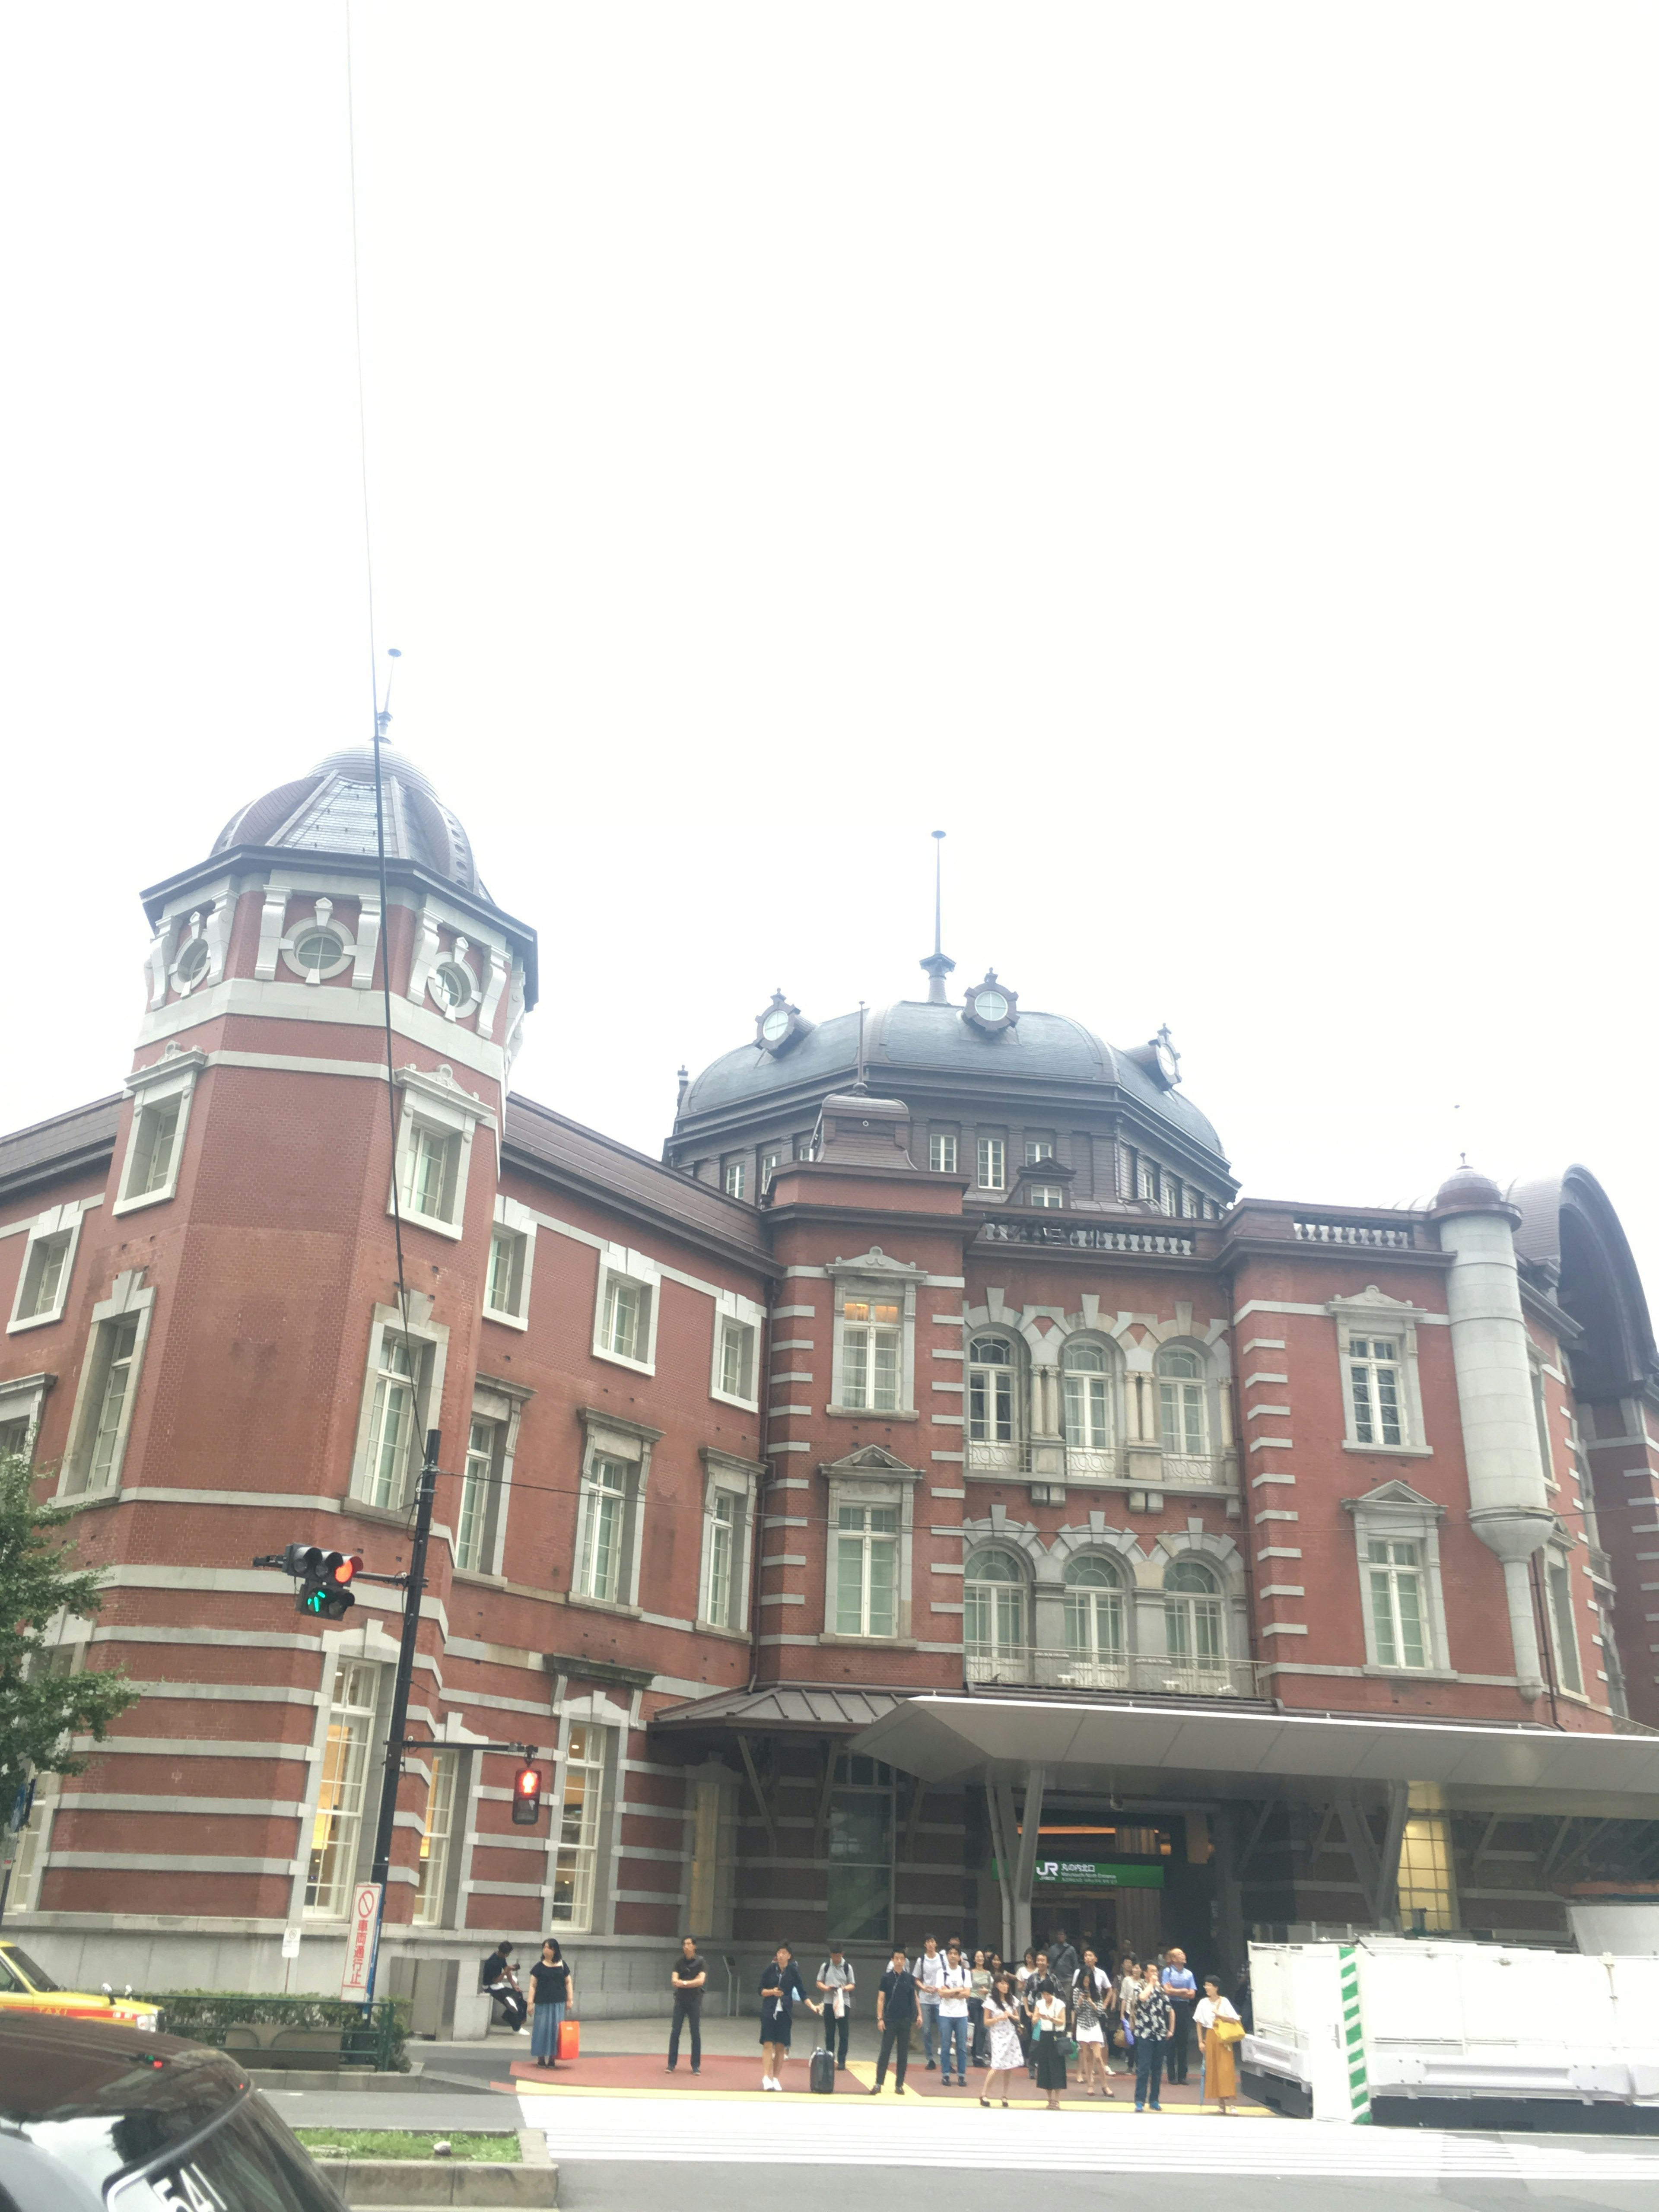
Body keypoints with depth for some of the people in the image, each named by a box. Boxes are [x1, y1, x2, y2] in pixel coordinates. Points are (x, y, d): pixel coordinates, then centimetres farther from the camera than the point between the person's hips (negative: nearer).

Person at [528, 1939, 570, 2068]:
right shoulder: (539, 1967, 0)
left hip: (558, 2003, 1)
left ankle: (553, 2058, 11)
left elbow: (568, 1982, 9)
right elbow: (533, 1986, 0)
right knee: (542, 2029, 0)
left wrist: (569, 2000, 5)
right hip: (542, 2003, -1)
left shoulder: (562, 1965, 4)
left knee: (556, 2029, 2)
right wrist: (530, 2002, -6)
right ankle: (541, 2058, 11)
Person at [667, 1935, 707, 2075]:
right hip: (680, 2000, 2)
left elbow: (701, 1981, -16)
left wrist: (684, 1983, -13)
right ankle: (672, 2064, 8)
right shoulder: (679, 1962, 4)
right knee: (675, 2032, 1)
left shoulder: (701, 1962, -4)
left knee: (696, 2033, 1)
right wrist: (692, 1983, -17)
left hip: (695, 2001, -2)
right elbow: (674, 1981, -6)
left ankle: (696, 2066, 7)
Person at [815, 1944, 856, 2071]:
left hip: (844, 2003, -1)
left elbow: (853, 1985, 4)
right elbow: (819, 1983, 8)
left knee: (843, 2034, -2)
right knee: (829, 2033, 8)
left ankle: (841, 2061, 4)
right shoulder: (826, 1966, 3)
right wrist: (826, 1988, -13)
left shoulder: (847, 1967, 0)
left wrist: (845, 1988, -17)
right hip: (829, 2002, 1)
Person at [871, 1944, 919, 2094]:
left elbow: (914, 1997, 11)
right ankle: (879, 2084, 2)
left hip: (905, 2021, 2)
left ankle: (899, 2085, 13)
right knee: (885, 2052, -2)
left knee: (903, 2054, 6)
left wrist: (919, 2015, 3)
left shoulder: (910, 1978, 4)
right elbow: (880, 1999, -1)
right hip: (890, 2020, -2)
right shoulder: (886, 1978, -2)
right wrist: (880, 2019, -7)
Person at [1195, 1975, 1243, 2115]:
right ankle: (1221, 2103, 11)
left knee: (1226, 2069, -9)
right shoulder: (1203, 2003, 3)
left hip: (1223, 2039, -3)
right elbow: (1199, 2023, 6)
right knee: (1213, 2070, 2)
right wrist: (1201, 2041, 3)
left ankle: (1228, 2104, -11)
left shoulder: (1224, 2002, -5)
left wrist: (1218, 2014, -14)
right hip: (1210, 2037, 3)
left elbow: (1234, 2019, -10)